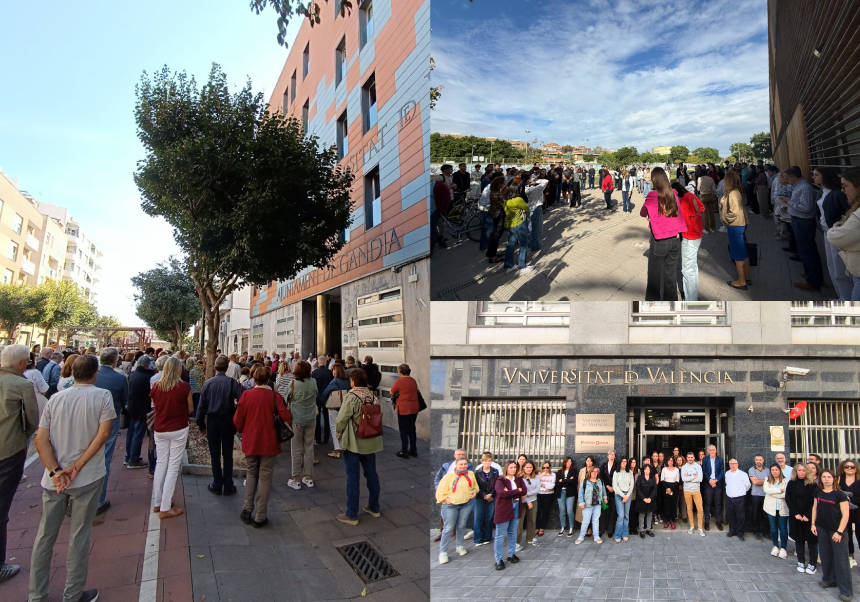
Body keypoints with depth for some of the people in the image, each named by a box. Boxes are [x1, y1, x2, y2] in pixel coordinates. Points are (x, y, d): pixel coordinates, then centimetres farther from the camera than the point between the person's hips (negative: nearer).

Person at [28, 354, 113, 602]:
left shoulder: (55, 398, 3)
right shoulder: (102, 396, -8)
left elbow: (41, 440, -3)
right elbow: (103, 433, -17)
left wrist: (56, 472, -9)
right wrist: (77, 467, -12)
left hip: (53, 479, 4)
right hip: (87, 479, -4)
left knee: (45, 535, 18)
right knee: (79, 537, 9)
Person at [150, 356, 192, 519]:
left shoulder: (156, 386, -4)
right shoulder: (184, 387, -14)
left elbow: (154, 407, 9)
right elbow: (190, 409, -3)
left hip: (160, 430, 4)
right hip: (179, 429, -4)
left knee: (160, 463, 16)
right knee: (173, 466, 2)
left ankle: (157, 503, 25)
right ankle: (165, 508, 5)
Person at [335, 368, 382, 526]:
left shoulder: (351, 397, -17)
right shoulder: (373, 397, 0)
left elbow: (341, 420, -16)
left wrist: (339, 433, 3)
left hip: (353, 443, -6)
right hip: (370, 442, 6)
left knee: (352, 477, 4)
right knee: (371, 474, 17)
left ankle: (352, 515, 12)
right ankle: (374, 508, 32)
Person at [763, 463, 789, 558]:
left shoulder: (785, 481, -2)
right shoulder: (768, 480, 7)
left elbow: (786, 494, -13)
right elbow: (766, 490, -10)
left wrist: (772, 493, -12)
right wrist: (780, 491, -15)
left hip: (782, 508, -2)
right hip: (771, 508, 2)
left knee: (783, 529, 1)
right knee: (773, 528, 9)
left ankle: (783, 548, 13)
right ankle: (775, 546, 23)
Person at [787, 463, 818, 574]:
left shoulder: (812, 484, -5)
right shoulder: (791, 483, 2)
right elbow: (788, 499, 1)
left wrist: (807, 515, -11)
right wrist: (796, 514, -7)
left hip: (810, 517, -2)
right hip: (795, 517, 2)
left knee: (812, 540, 0)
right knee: (799, 539, 8)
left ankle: (812, 564, 10)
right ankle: (801, 562, 16)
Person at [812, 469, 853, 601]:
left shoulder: (840, 494, -11)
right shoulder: (818, 492, 3)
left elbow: (845, 515, -11)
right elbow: (815, 508, 13)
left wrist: (839, 532, -16)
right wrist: (813, 524, 7)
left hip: (836, 530, -4)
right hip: (822, 529, 4)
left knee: (841, 559, -2)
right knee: (826, 556, 13)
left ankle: (846, 590, 7)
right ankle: (828, 579, 30)